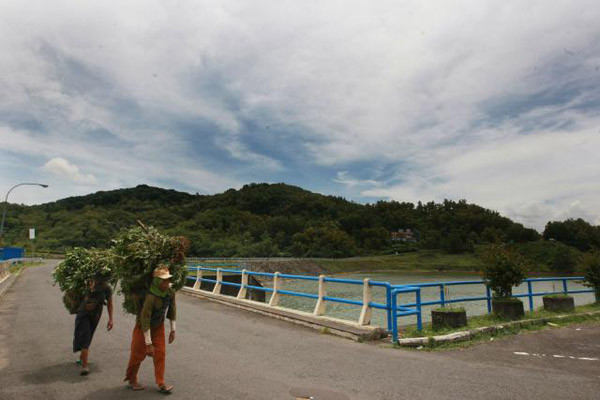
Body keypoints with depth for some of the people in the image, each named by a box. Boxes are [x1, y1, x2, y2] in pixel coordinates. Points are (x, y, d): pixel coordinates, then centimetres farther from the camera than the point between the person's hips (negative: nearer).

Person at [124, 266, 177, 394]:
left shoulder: (171, 293, -17)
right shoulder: (151, 297, -37)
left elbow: (172, 310, 0)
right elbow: (145, 320, -33)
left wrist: (173, 330, 5)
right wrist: (148, 343, -27)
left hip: (159, 327, 5)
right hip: (143, 328, -5)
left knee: (160, 353, 3)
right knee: (138, 354, 10)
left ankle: (161, 384, 13)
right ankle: (131, 380, 34)